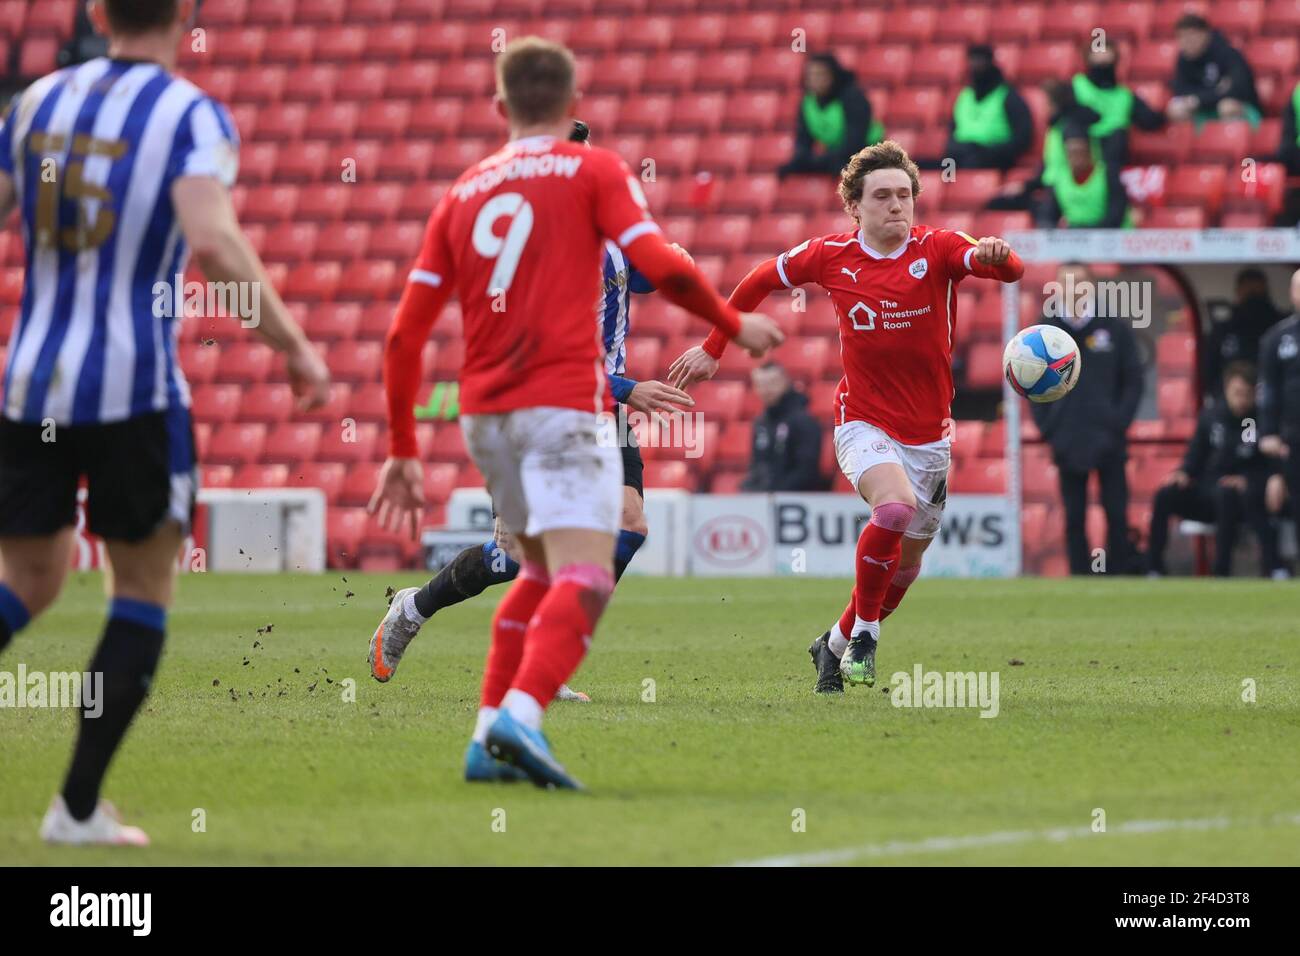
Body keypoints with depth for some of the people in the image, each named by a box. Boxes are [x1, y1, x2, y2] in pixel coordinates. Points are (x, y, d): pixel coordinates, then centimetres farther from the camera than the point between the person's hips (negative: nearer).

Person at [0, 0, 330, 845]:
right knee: (145, 593, 10)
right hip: (133, 387, -5)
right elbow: (213, 241, -21)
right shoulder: (192, 115, -5)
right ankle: (80, 806, 5)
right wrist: (295, 347, -14)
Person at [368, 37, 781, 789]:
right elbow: (660, 266, -10)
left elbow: (405, 335, 14)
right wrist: (735, 324, 7)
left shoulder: (463, 193, 17)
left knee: (543, 572, 22)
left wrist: (404, 451, 19)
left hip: (483, 413, 6)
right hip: (563, 402, -6)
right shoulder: (593, 171, 4)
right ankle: (520, 716, -35)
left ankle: (489, 738, 16)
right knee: (584, 578, -13)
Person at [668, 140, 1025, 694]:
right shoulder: (829, 256, -5)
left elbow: (1010, 270, -26)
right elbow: (761, 280, 12)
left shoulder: (937, 251, -9)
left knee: (905, 565, 11)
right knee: (895, 505, -32)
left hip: (929, 435, 2)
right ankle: (864, 634, -13)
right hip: (864, 425, -2)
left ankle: (836, 645, 36)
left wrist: (995, 255, -50)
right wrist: (713, 348, 15)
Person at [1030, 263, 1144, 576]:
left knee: (1116, 513, -2)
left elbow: (1133, 380, 4)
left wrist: (1119, 423, -5)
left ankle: (1118, 577, 6)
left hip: (1108, 442, -1)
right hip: (1066, 442, 1)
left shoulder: (1114, 327, 2)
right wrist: (1046, 426, 1)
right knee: (1074, 517, 2)